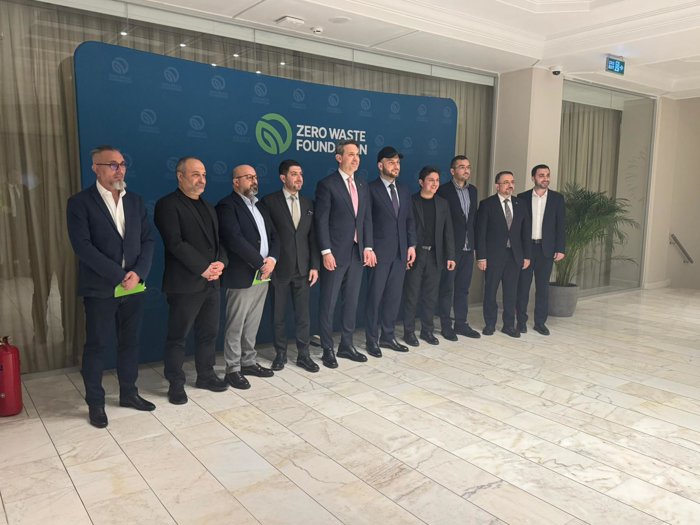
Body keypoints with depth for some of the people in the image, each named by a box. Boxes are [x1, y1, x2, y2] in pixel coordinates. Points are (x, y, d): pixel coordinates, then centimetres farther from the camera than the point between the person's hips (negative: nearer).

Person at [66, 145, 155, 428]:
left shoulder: (135, 201, 9)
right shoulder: (80, 202, -6)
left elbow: (147, 240, 5)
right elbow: (83, 246, -15)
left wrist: (138, 273, -11)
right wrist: (118, 275, -19)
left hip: (134, 286, 5)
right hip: (100, 288, -4)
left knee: (129, 343, 13)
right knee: (96, 346, 5)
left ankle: (129, 393, 28)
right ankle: (95, 403, 19)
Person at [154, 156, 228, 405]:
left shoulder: (208, 206, 17)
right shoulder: (167, 205, -8)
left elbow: (218, 239, 16)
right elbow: (175, 244, -17)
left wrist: (220, 263, -4)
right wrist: (203, 268, -17)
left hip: (211, 282, 7)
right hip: (185, 284, -7)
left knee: (209, 333, 14)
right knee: (178, 337, 4)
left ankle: (206, 375, 28)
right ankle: (176, 383, 17)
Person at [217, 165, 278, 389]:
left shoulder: (259, 206, 18)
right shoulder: (227, 205, -8)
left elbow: (272, 235, 13)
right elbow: (235, 239, -20)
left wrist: (272, 259, -6)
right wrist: (261, 263, -17)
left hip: (263, 275, 7)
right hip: (242, 276, -7)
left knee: (252, 325, 15)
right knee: (235, 326, 2)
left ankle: (249, 362, 26)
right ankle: (233, 369, 12)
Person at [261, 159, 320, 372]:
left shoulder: (308, 203, 9)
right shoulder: (270, 201, -3)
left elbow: (313, 237, 8)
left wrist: (314, 265, 2)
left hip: (302, 268, 3)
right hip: (279, 268, -3)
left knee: (303, 314, 6)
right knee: (278, 315, 8)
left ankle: (303, 354, 17)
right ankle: (280, 353, 23)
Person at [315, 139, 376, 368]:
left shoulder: (363, 186, 13)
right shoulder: (327, 184, -6)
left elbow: (367, 219, 12)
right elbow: (322, 221, -11)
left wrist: (368, 247, 3)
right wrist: (326, 252, -17)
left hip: (357, 253, 6)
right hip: (335, 253, -6)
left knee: (351, 302, 13)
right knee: (328, 304, 3)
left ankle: (346, 345, 25)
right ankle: (327, 350, 13)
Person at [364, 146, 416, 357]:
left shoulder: (404, 190, 14)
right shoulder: (371, 189, -6)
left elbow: (410, 220, 16)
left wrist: (411, 245, 8)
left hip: (400, 252, 6)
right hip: (380, 252, -6)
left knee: (394, 296, 11)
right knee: (375, 296, 1)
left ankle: (388, 336, 22)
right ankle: (372, 339, 12)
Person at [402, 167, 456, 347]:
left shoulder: (443, 203, 10)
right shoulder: (410, 202, -3)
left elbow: (448, 231, 8)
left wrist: (450, 256, 3)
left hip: (435, 256, 4)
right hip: (415, 255, -4)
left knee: (431, 296, 9)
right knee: (412, 295, 2)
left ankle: (427, 330, 20)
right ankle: (409, 331, 12)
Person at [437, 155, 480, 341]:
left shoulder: (473, 190, 11)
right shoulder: (444, 190, -8)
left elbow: (473, 217, 15)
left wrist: (474, 242, 9)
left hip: (468, 247, 6)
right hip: (450, 247, -6)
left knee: (463, 288, 12)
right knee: (447, 288, 2)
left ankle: (461, 323, 21)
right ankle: (446, 326, 11)